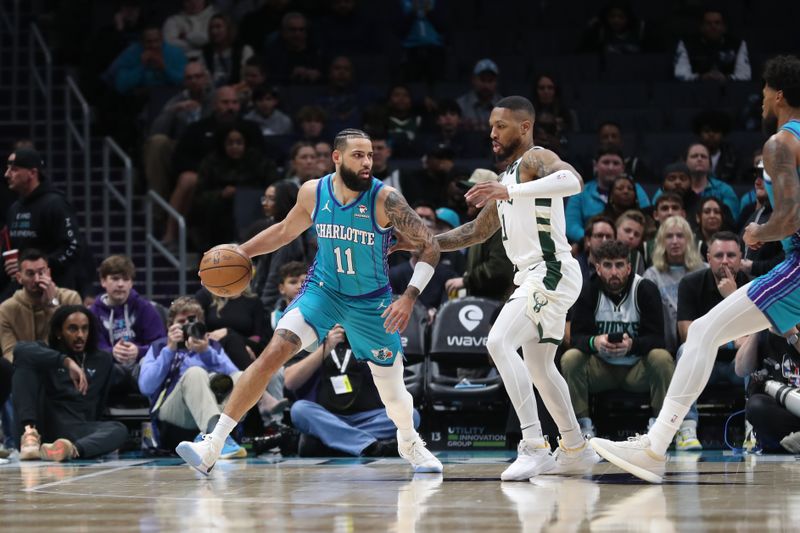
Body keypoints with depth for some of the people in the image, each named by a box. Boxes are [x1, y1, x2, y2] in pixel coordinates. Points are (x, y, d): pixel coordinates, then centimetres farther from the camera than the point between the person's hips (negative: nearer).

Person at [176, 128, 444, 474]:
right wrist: (241, 252, 3)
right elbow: (285, 230, 11)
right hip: (323, 289, 1)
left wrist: (410, 297, -27)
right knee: (273, 353, -19)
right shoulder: (313, 193, -10)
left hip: (371, 302, -1)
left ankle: (409, 443, 44)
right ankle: (212, 447, -20)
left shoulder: (385, 200, -22)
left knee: (393, 392, 8)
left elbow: (430, 247, -17)